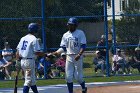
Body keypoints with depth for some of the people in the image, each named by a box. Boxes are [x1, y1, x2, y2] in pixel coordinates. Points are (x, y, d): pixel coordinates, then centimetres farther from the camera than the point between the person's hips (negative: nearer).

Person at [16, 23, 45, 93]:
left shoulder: (23, 38, 11)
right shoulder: (34, 39, -11)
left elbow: (17, 51, 10)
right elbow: (37, 52, -15)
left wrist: (17, 60, 13)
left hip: (22, 61, 8)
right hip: (30, 61, -8)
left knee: (32, 80, 18)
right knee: (29, 80, -7)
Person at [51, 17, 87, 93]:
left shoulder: (80, 33, -4)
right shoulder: (65, 35, 9)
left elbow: (83, 46, -9)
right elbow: (63, 47, 10)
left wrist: (79, 55, -22)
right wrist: (56, 52, -8)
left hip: (78, 57, -4)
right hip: (69, 57, 4)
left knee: (78, 76, -2)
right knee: (68, 77, -1)